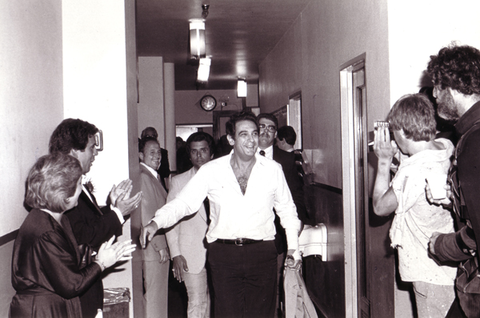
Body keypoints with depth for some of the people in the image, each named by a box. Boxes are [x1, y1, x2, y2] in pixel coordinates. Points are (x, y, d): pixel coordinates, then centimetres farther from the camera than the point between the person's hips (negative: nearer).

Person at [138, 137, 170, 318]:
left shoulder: (153, 176, 16)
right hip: (153, 249, -10)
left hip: (159, 247, 10)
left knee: (158, 297, 15)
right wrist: (160, 245, -18)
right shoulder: (143, 176, -15)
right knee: (154, 297, -2)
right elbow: (146, 215, -20)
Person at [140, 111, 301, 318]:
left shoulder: (273, 170, 5)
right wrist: (156, 223, -17)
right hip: (223, 254, -1)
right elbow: (184, 202, -1)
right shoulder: (211, 171, 2)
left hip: (262, 254, 1)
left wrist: (293, 247, 10)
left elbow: (287, 210, 16)